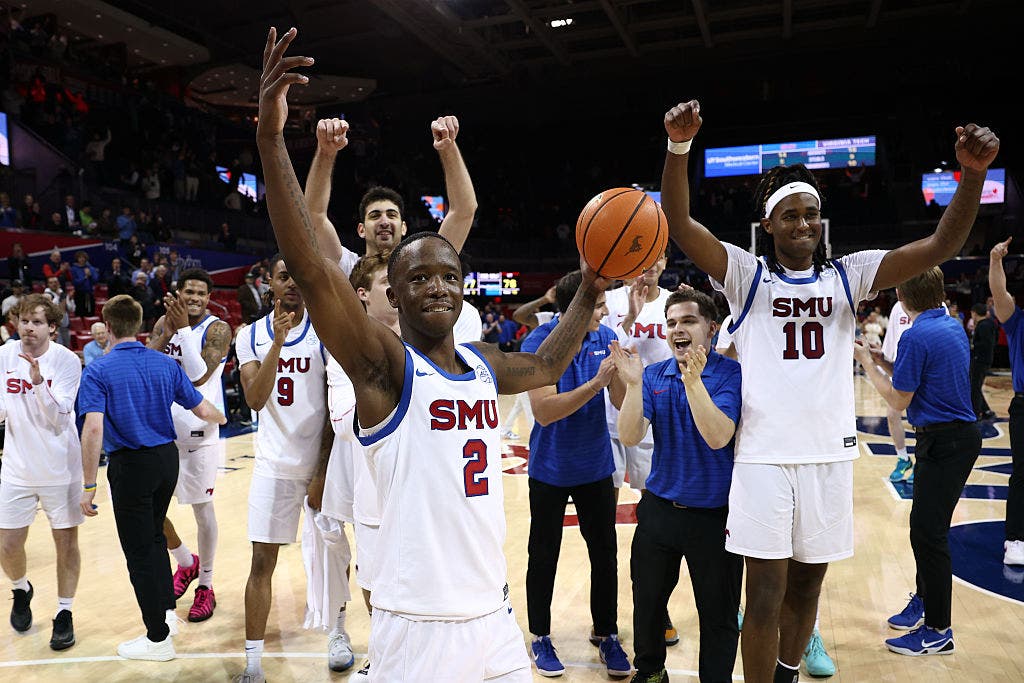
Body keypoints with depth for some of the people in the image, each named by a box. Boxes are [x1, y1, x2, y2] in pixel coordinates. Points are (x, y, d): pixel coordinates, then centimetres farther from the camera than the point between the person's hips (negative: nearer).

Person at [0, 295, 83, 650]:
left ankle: (64, 613, 22)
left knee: (66, 542, 5)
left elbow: (59, 419, -18)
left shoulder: (67, 361, -12)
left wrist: (39, 382, -31)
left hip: (61, 468, -3)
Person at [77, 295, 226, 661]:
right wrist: (222, 418, 25)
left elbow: (93, 429, -21)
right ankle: (166, 610, 36)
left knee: (140, 551, 6)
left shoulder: (98, 370, -10)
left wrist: (88, 486, -16)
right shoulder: (166, 364, 2)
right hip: (167, 458, 5)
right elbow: (204, 410, 2)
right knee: (154, 535, 25)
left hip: (131, 466, -5)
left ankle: (158, 638, 16)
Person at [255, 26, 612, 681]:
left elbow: (546, 366, 27)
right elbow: (311, 266, -26)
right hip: (418, 625, -6)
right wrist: (272, 140, -34)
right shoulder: (385, 366, -12)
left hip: (496, 614, 6)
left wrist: (590, 292, 23)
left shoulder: (483, 364, 6)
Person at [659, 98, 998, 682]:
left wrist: (973, 174, -20)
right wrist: (679, 148, -28)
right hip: (765, 454, -3)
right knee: (766, 594, 0)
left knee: (806, 585, 16)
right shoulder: (746, 274, -1)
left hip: (830, 453, 3)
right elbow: (680, 225, -14)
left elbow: (942, 246, -4)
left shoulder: (848, 276, 6)